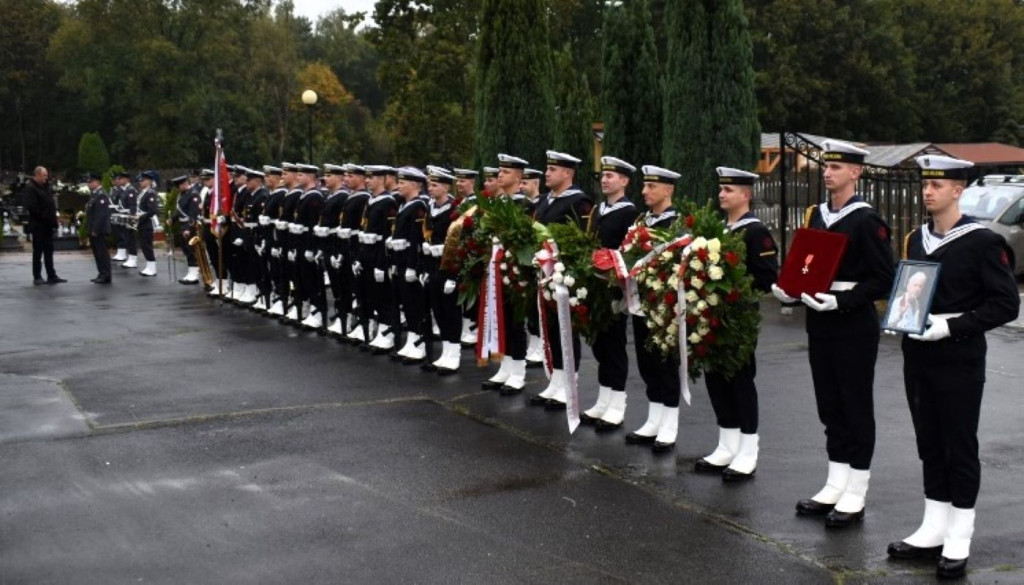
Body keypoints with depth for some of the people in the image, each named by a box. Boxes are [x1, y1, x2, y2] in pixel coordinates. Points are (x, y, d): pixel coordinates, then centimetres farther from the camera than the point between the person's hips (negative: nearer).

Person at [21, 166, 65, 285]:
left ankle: (51, 276, 12)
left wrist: (52, 217, 8)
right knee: (38, 252, -1)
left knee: (49, 251, 9)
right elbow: (31, 206, -21)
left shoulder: (45, 186, 15)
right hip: (38, 225, -8)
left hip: (47, 225, 8)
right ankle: (37, 277, 5)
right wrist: (43, 216, -20)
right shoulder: (30, 188, -12)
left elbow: (50, 203, 20)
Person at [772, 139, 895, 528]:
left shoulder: (867, 220, -11)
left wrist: (842, 301, -23)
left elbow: (884, 279, -14)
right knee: (829, 406, 13)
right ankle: (835, 487, 23)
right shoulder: (816, 215, 10)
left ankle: (854, 497, 9)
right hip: (820, 323, 7)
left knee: (856, 407, 1)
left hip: (855, 325, -7)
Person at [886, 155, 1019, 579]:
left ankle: (958, 541, 11)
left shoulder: (983, 242, -11)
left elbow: (1007, 304, -13)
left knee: (960, 446, 2)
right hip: (918, 357, 6)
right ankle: (933, 529, 23)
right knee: (929, 444, 12)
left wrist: (950, 326, -20)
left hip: (959, 360, -6)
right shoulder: (916, 239, 9)